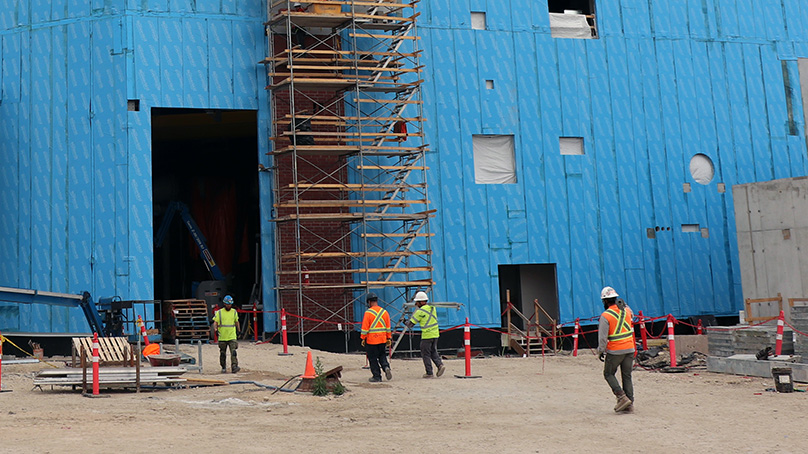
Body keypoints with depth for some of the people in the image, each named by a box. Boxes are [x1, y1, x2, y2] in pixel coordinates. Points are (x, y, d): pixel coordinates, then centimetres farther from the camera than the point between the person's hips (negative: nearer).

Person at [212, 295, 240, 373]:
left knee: (233, 352, -14)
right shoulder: (219, 312, 3)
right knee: (223, 354, 8)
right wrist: (215, 329, -17)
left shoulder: (234, 312, 9)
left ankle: (234, 367, -19)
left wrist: (238, 332, 22)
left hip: (232, 337, 0)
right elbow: (215, 322, 1)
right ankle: (224, 368, 20)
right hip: (222, 337, 0)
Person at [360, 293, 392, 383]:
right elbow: (388, 327, 9)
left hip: (371, 340, -5)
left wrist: (363, 339, -2)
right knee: (382, 356, 18)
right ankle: (386, 367, -7)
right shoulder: (384, 312, 5)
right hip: (382, 339, 5)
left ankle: (377, 376, 8)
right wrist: (389, 338, 15)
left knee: (373, 359, 5)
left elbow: (365, 328, -11)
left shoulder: (368, 313, -11)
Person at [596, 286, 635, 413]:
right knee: (627, 376, 12)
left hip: (615, 351, -5)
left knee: (608, 374, 11)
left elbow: (602, 337, -13)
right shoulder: (627, 310, 2)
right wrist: (623, 304, 30)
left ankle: (622, 397, -5)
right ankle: (630, 404, 10)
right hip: (629, 349, 5)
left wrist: (600, 351, -1)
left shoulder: (605, 316, -14)